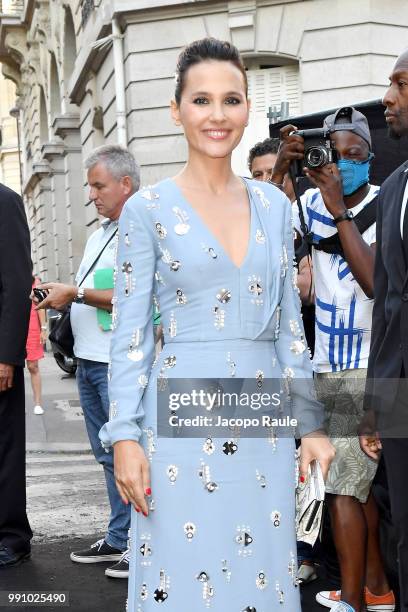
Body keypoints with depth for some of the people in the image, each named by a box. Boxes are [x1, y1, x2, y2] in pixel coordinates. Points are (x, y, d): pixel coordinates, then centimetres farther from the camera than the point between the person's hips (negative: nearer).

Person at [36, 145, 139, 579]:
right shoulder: (99, 234, 20)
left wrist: (75, 293, -17)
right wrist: (57, 296, 6)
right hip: (88, 360, 9)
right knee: (109, 456, 14)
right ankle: (119, 539, 23)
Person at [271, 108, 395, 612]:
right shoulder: (313, 203, 6)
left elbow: (377, 282, -23)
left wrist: (338, 209, -22)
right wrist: (281, 168, -14)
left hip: (368, 367, -6)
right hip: (327, 366, 6)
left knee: (342, 487, -9)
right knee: (356, 481, 15)